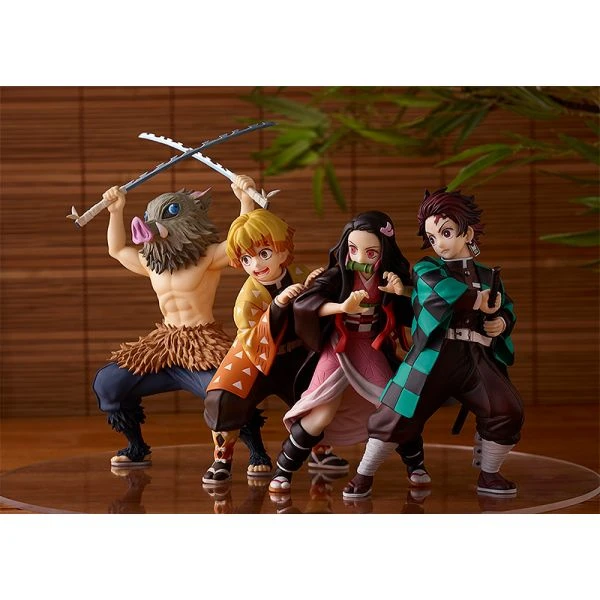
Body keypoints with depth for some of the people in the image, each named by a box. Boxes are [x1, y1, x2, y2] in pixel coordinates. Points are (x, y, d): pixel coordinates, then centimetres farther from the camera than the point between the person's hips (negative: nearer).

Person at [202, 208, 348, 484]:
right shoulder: (248, 296, -23)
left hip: (296, 357, 4)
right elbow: (253, 343, -34)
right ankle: (222, 460, -4)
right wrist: (277, 305, -44)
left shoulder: (299, 275, -11)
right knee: (220, 399, -27)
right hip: (257, 359, -4)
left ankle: (321, 451, 28)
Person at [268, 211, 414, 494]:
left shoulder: (390, 279, -4)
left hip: (373, 350, 3)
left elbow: (410, 317, 2)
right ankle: (283, 469, 3)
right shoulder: (339, 275, -14)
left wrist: (402, 293, -18)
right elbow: (302, 302, -25)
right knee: (322, 414, -16)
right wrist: (342, 306, -38)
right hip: (339, 348, -3)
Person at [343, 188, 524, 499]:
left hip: (478, 358, 3)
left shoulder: (487, 276, 19)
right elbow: (443, 291, -17)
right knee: (399, 413, -7)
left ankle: (488, 475, 12)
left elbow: (506, 307, 28)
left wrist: (502, 322, 4)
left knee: (507, 411, -11)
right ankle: (364, 474, 10)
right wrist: (480, 301, -9)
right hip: (435, 356, -3)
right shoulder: (426, 269, 5)